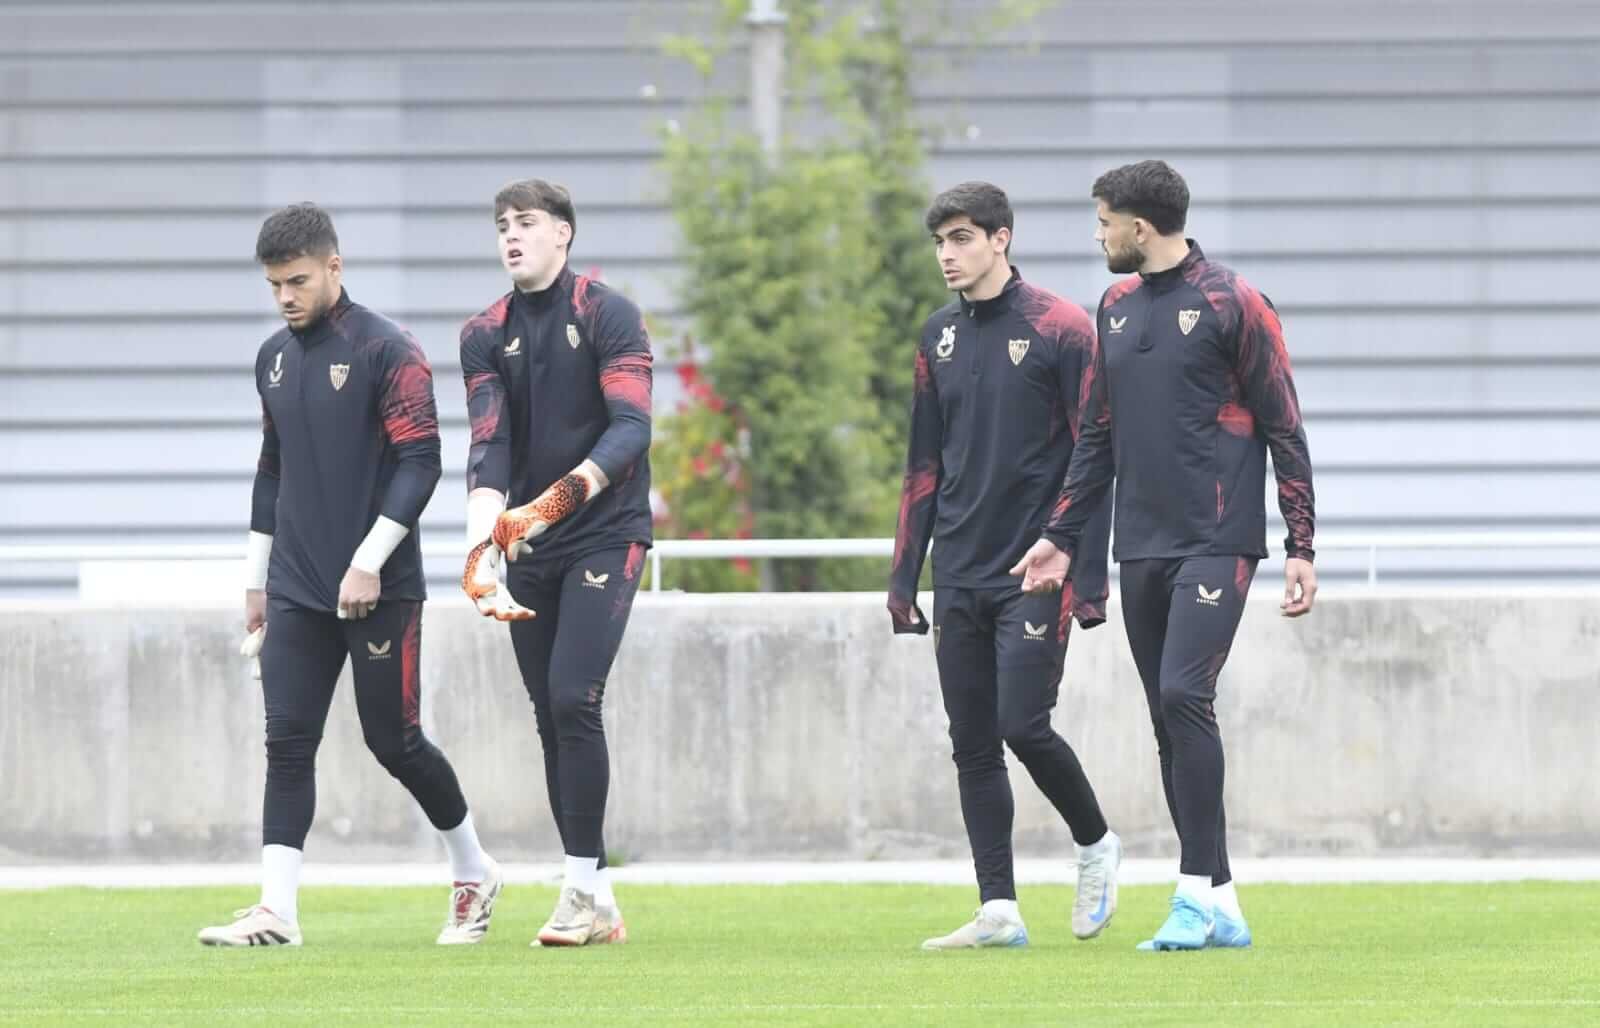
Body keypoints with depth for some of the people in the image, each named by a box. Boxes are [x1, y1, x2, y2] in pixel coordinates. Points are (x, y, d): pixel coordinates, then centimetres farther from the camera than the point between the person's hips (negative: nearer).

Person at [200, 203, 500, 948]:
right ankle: (277, 909, -7)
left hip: (379, 588, -6)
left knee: (394, 741, 1)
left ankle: (474, 872, 22)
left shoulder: (387, 351, -9)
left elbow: (421, 460, -13)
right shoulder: (274, 358, 12)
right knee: (288, 743, -4)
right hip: (297, 592, 6)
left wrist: (368, 562, -19)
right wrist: (257, 578, 19)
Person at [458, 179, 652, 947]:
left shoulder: (608, 316, -7)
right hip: (528, 546, 5)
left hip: (606, 535, -5)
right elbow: (488, 446, -5)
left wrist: (562, 496, -33)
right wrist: (480, 547, -22)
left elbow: (630, 428, -18)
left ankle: (583, 890, -12)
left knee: (573, 700, -17)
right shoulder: (486, 335, 6)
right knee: (549, 715, 4)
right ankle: (594, 900, 9)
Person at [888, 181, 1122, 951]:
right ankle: (997, 909, 5)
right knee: (973, 744, 3)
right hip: (959, 578, 6)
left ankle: (1094, 844, 13)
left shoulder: (1060, 329, -6)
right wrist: (903, 573, 13)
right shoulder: (938, 339, 12)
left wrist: (1088, 577, -13)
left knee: (1023, 726, -13)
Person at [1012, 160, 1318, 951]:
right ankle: (1219, 906, 9)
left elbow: (1284, 429, -5)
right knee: (1169, 723, 4)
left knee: (1184, 695, -19)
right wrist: (1064, 538, 17)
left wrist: (1301, 547, -8)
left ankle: (1197, 893, -15)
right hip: (1141, 550, 7)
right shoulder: (1115, 309, 14)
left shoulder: (1230, 304, -6)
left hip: (1216, 543, -7)